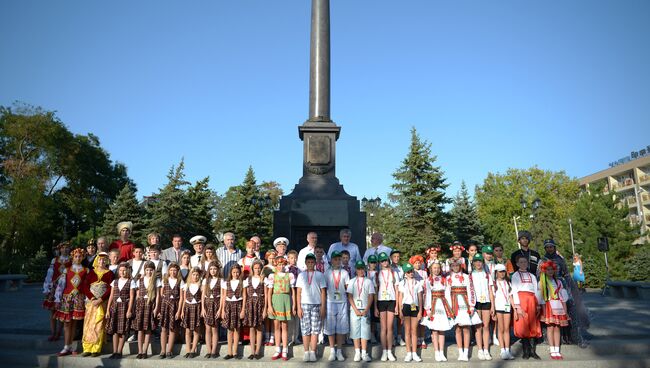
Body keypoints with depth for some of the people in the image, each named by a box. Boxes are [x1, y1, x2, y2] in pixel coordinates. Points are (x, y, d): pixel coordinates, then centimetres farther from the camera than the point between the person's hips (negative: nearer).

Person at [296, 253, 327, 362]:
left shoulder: (320, 275, 6)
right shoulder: (301, 275, 8)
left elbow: (323, 292, 5)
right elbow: (298, 292, 6)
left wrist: (323, 307, -2)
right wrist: (298, 307, -1)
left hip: (317, 305, 0)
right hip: (304, 304, 0)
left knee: (315, 329, 0)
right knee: (305, 330, 1)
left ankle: (313, 352, 7)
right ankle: (306, 352, 9)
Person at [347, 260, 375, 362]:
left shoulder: (369, 281, 6)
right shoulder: (352, 281, 7)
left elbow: (371, 297, 2)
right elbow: (350, 296, 2)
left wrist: (366, 310, -8)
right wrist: (356, 310, -8)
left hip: (365, 310, 0)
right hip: (354, 310, 0)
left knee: (365, 331, -2)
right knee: (355, 330, 0)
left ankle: (364, 353, 2)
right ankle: (357, 353, 7)